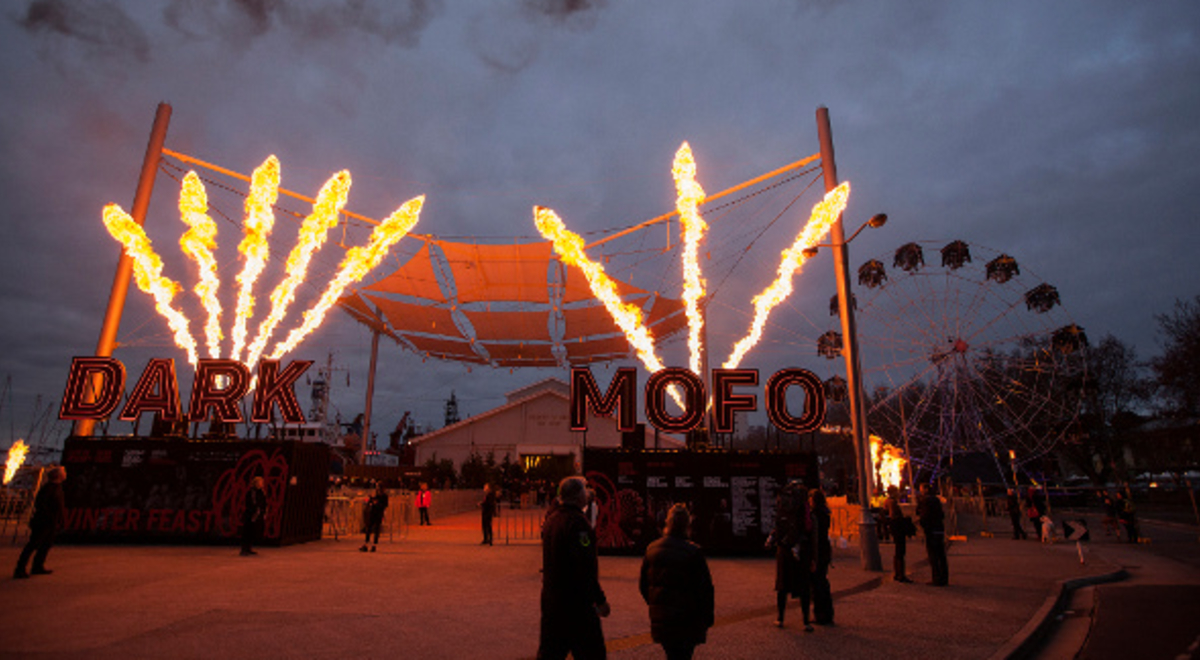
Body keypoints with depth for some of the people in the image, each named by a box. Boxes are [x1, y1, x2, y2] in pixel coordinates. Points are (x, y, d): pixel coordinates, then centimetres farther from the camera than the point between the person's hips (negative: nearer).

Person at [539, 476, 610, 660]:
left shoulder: (551, 518, 9)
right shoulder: (577, 522, -20)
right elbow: (585, 567, -22)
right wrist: (600, 599, -17)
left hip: (550, 597, 9)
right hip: (576, 602, -9)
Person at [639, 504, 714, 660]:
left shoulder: (652, 549, -1)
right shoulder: (693, 552, -16)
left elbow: (643, 585, 8)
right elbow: (705, 588, -11)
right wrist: (708, 618, 0)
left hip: (660, 618, 5)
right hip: (687, 619, -5)